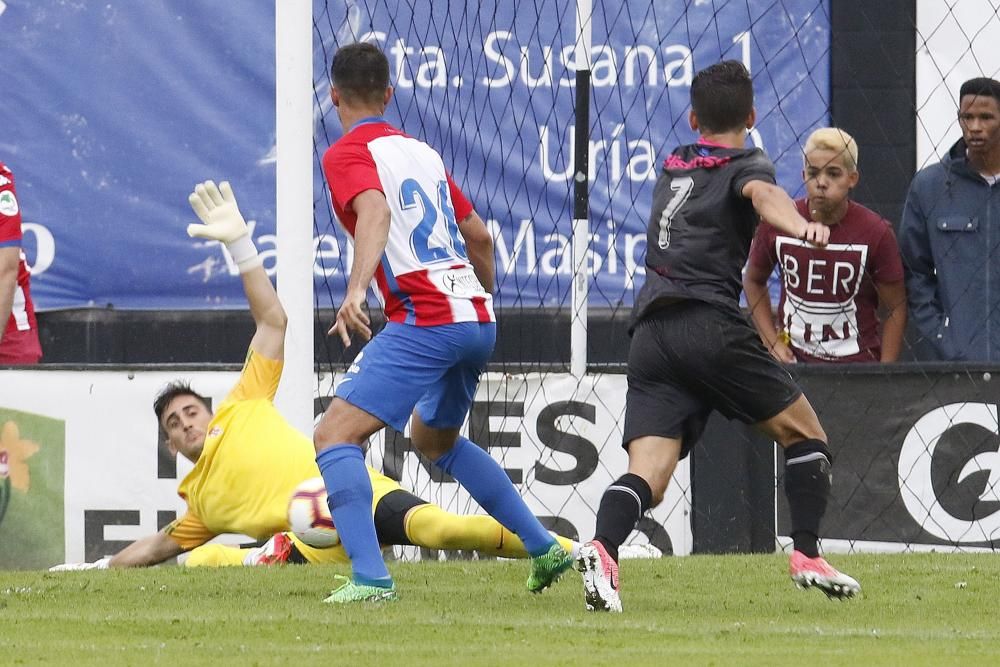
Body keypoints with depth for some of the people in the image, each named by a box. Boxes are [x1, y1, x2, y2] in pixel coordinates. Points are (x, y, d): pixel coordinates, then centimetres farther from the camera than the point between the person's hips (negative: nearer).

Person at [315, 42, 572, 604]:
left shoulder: (347, 154, -2)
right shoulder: (421, 151, 20)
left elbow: (375, 212, -23)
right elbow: (479, 235, 25)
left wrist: (357, 289, -38)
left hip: (425, 320, -8)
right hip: (478, 319, 8)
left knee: (335, 436, -10)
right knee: (436, 438, 31)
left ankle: (371, 578, -26)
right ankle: (546, 550, 30)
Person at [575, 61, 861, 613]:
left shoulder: (672, 167, 26)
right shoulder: (746, 166, 6)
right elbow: (762, 194, -19)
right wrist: (801, 226, -39)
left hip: (649, 333, 5)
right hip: (709, 323, -5)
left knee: (647, 473, -8)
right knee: (804, 432, 12)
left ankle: (602, 549, -35)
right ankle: (807, 555, 3)